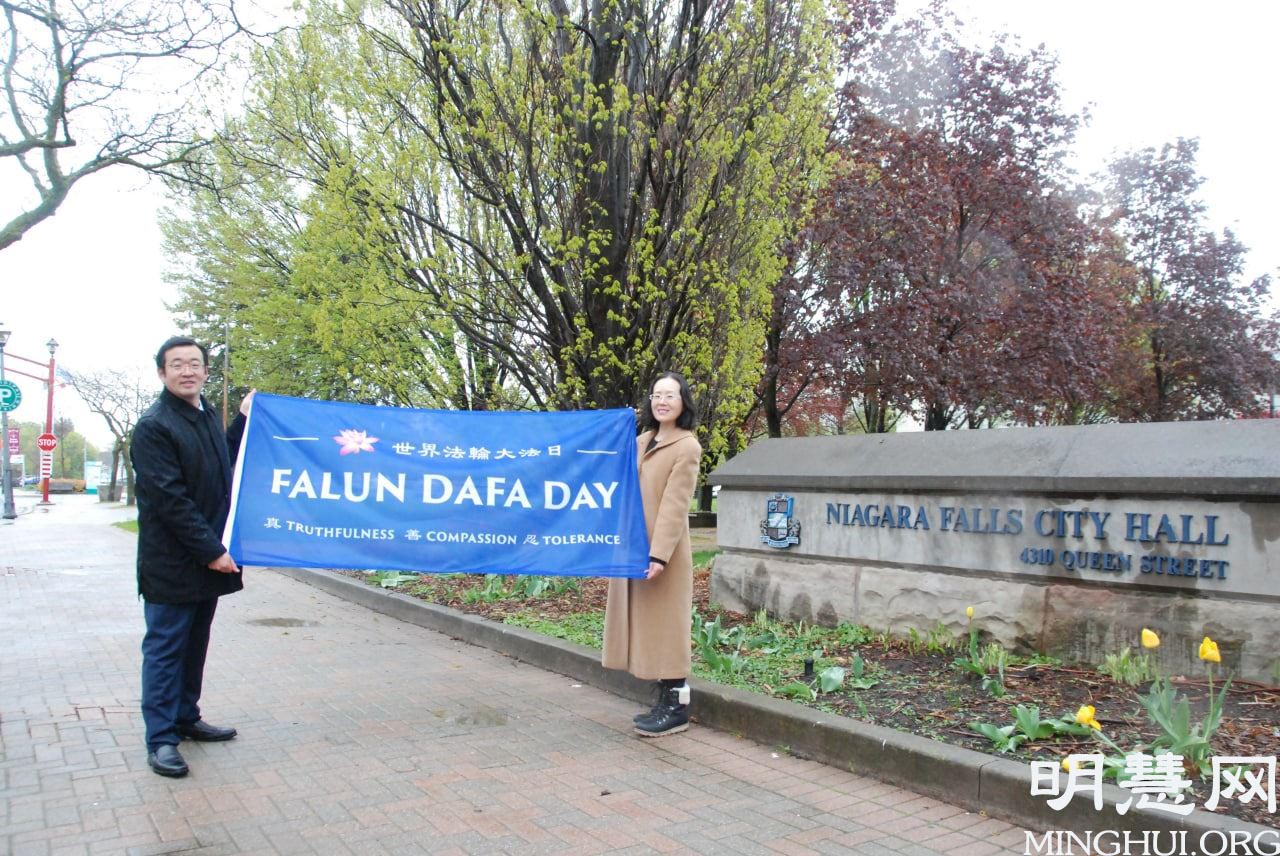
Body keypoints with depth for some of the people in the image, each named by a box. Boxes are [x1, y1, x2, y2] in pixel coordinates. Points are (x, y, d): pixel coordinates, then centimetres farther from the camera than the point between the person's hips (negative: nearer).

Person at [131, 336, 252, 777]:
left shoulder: (207, 416, 11)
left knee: (195, 644, 17)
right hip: (172, 563, -8)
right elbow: (169, 497, -20)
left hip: (207, 559, 8)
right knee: (165, 647, 1)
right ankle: (160, 738, 9)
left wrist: (243, 420, 17)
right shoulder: (153, 425, -14)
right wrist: (211, 550, -20)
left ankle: (186, 718, 30)